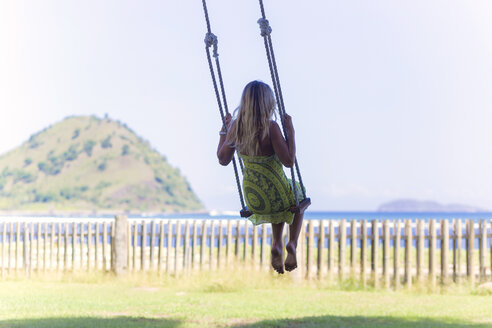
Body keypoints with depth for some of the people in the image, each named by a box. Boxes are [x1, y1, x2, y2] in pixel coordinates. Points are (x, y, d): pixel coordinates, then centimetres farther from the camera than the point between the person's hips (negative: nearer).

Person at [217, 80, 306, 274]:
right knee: (298, 198, 33)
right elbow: (289, 161, -23)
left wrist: (224, 130, 12)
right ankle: (292, 243, 15)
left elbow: (223, 159, 2)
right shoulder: (270, 127, -24)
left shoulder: (235, 127, -9)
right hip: (276, 197, -4)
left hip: (253, 200, 4)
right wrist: (290, 130, -15)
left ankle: (276, 245, 22)